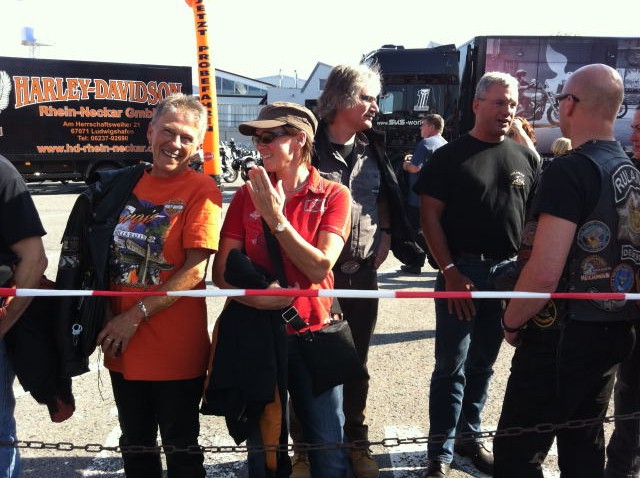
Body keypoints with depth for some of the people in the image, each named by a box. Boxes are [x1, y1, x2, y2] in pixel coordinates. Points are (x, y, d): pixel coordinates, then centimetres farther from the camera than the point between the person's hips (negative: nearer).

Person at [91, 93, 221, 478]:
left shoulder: (201, 190, -10)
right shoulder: (123, 184, 5)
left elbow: (195, 269, -16)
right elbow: (106, 257, 14)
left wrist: (136, 316, -17)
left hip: (175, 351, -5)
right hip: (122, 348, 6)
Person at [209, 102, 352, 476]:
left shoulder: (333, 196, -5)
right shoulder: (248, 194, 1)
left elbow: (320, 268, -16)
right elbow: (221, 270, -2)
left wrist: (276, 217, -19)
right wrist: (255, 295, -20)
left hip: (312, 333, -2)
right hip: (257, 332, 2)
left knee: (327, 447, 7)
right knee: (263, 446, 17)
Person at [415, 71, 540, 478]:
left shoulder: (525, 158, 9)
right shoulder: (450, 156, -3)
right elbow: (430, 217, -7)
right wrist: (450, 271, -14)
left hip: (508, 272, 4)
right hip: (461, 271, -4)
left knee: (483, 364, 15)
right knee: (451, 366, 0)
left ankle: (468, 436, 30)